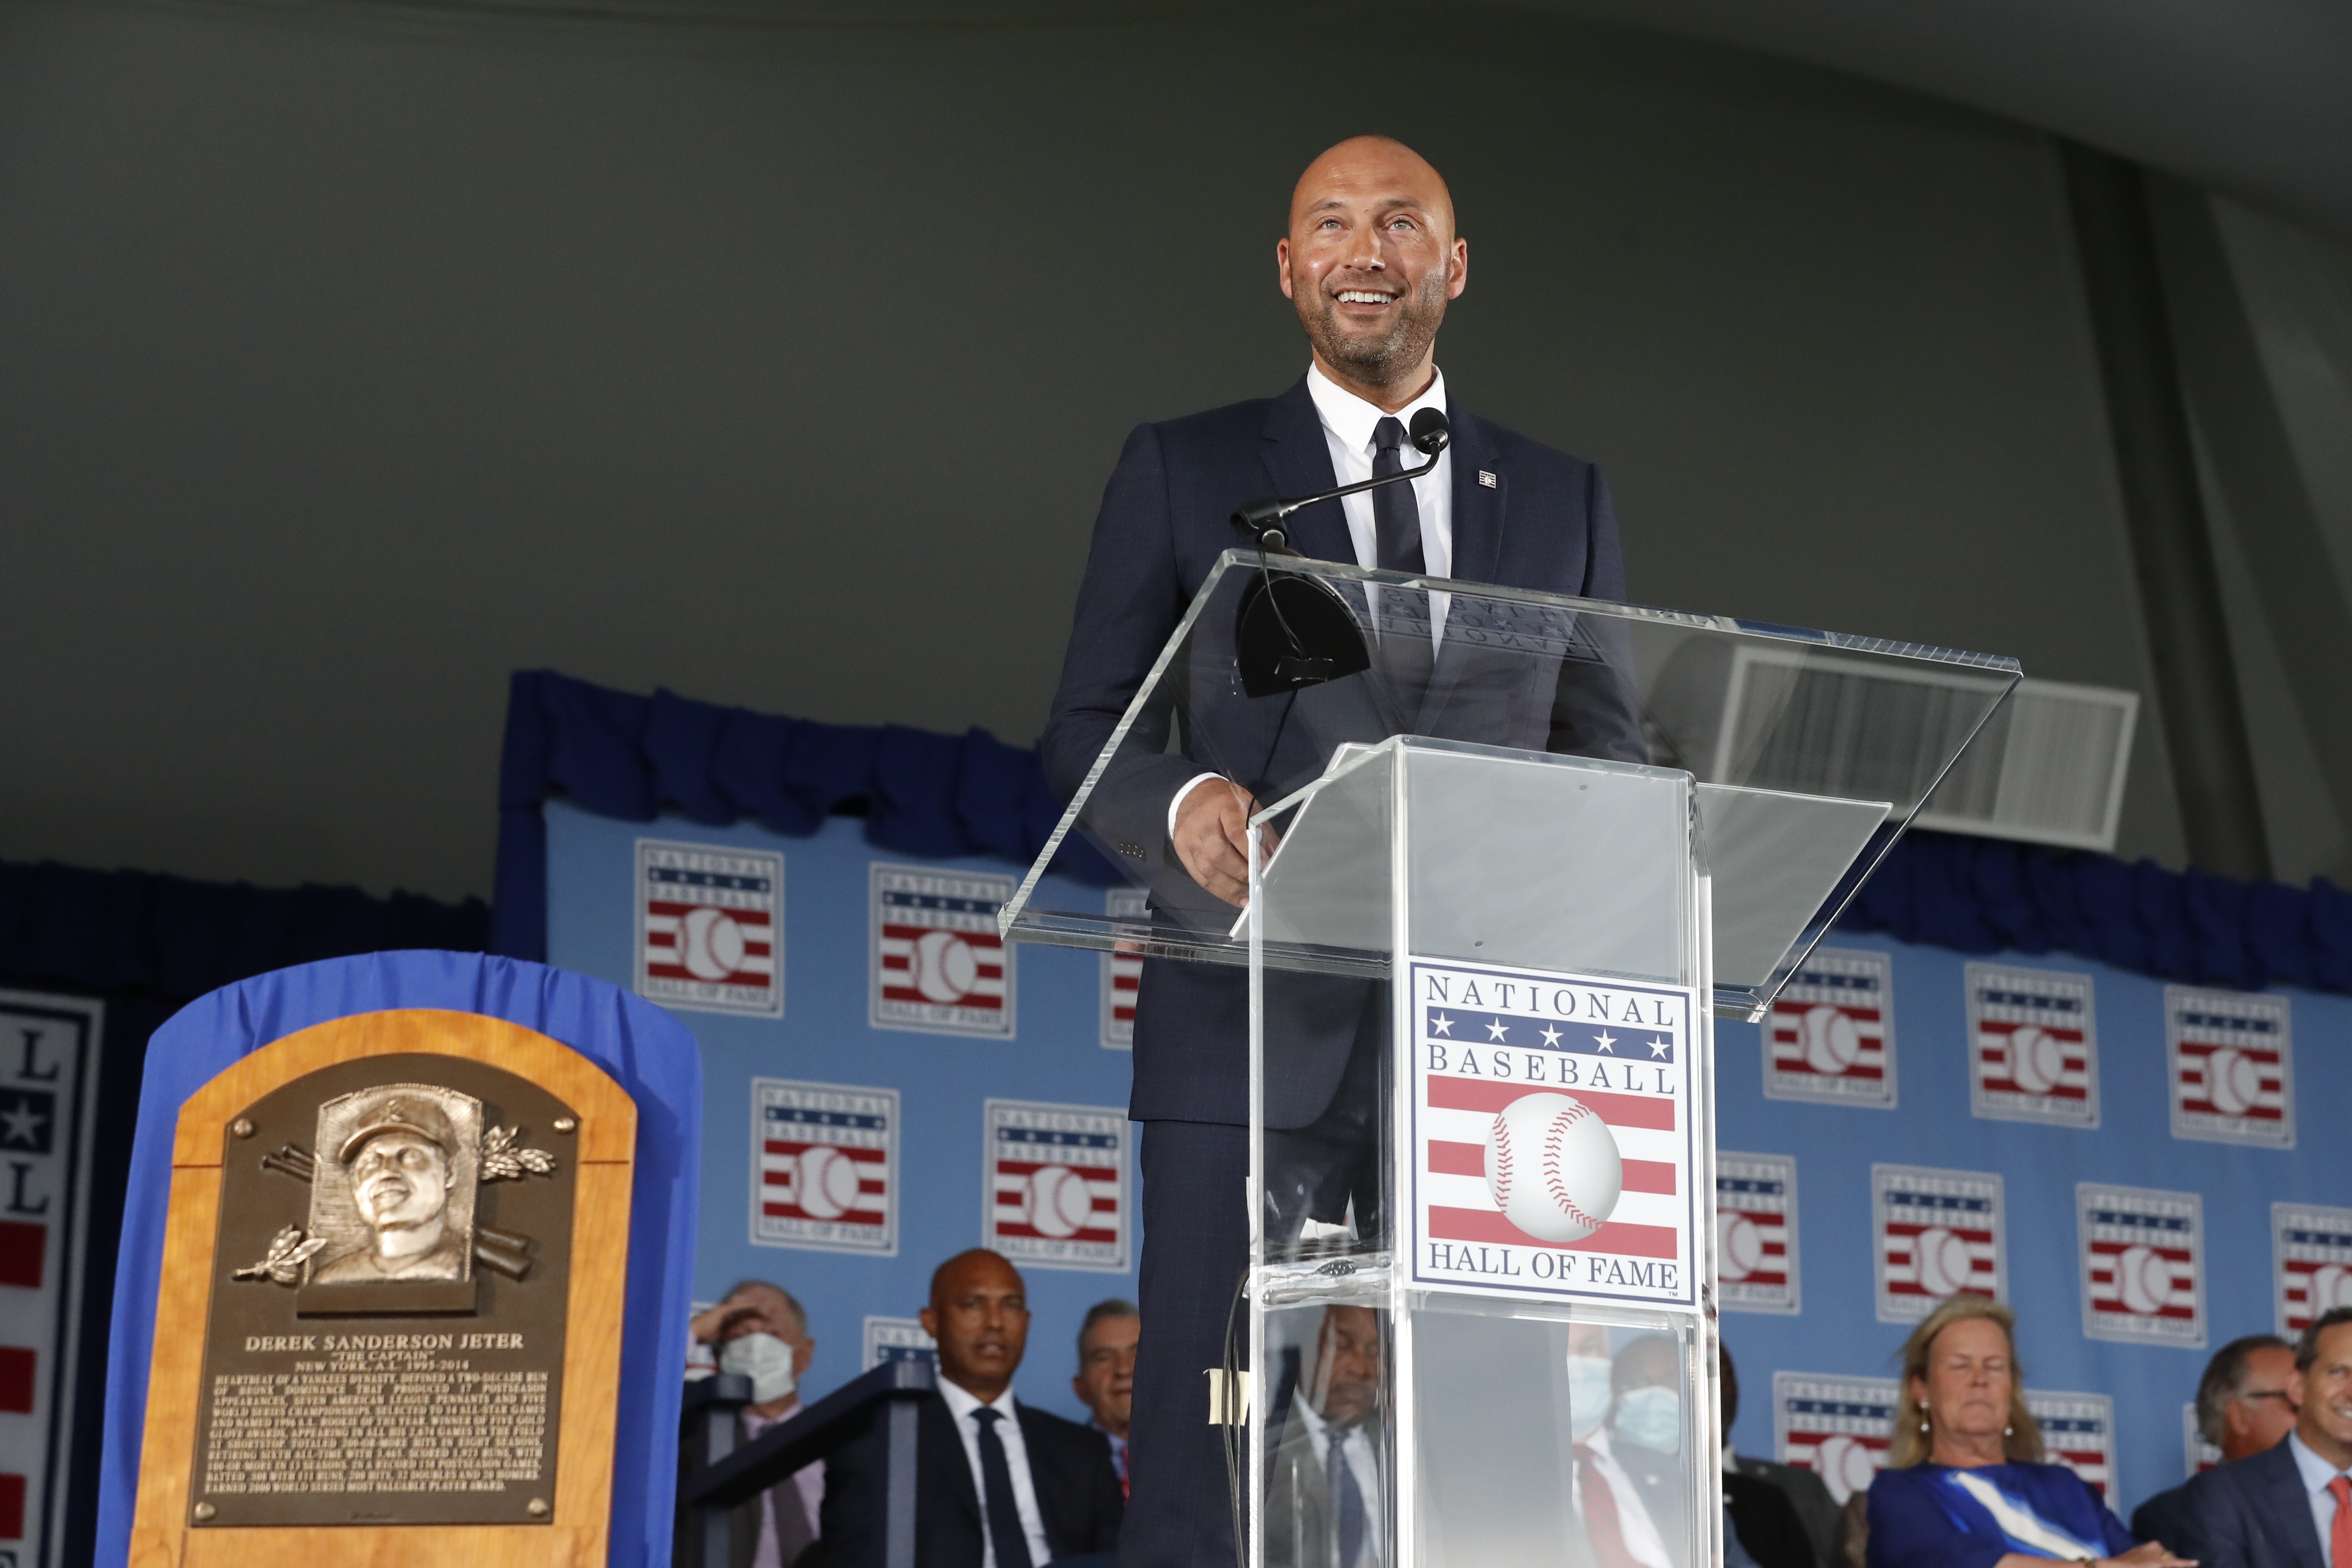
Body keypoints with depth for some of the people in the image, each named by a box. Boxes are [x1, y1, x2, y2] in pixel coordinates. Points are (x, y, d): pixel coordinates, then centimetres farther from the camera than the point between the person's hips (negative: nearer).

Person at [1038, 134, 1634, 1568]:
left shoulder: (1563, 496, 18)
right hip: (1260, 1023, -1)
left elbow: (1613, 748, 14)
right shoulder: (1182, 470, 12)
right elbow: (1086, 731, 7)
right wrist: (1182, 803, -15)